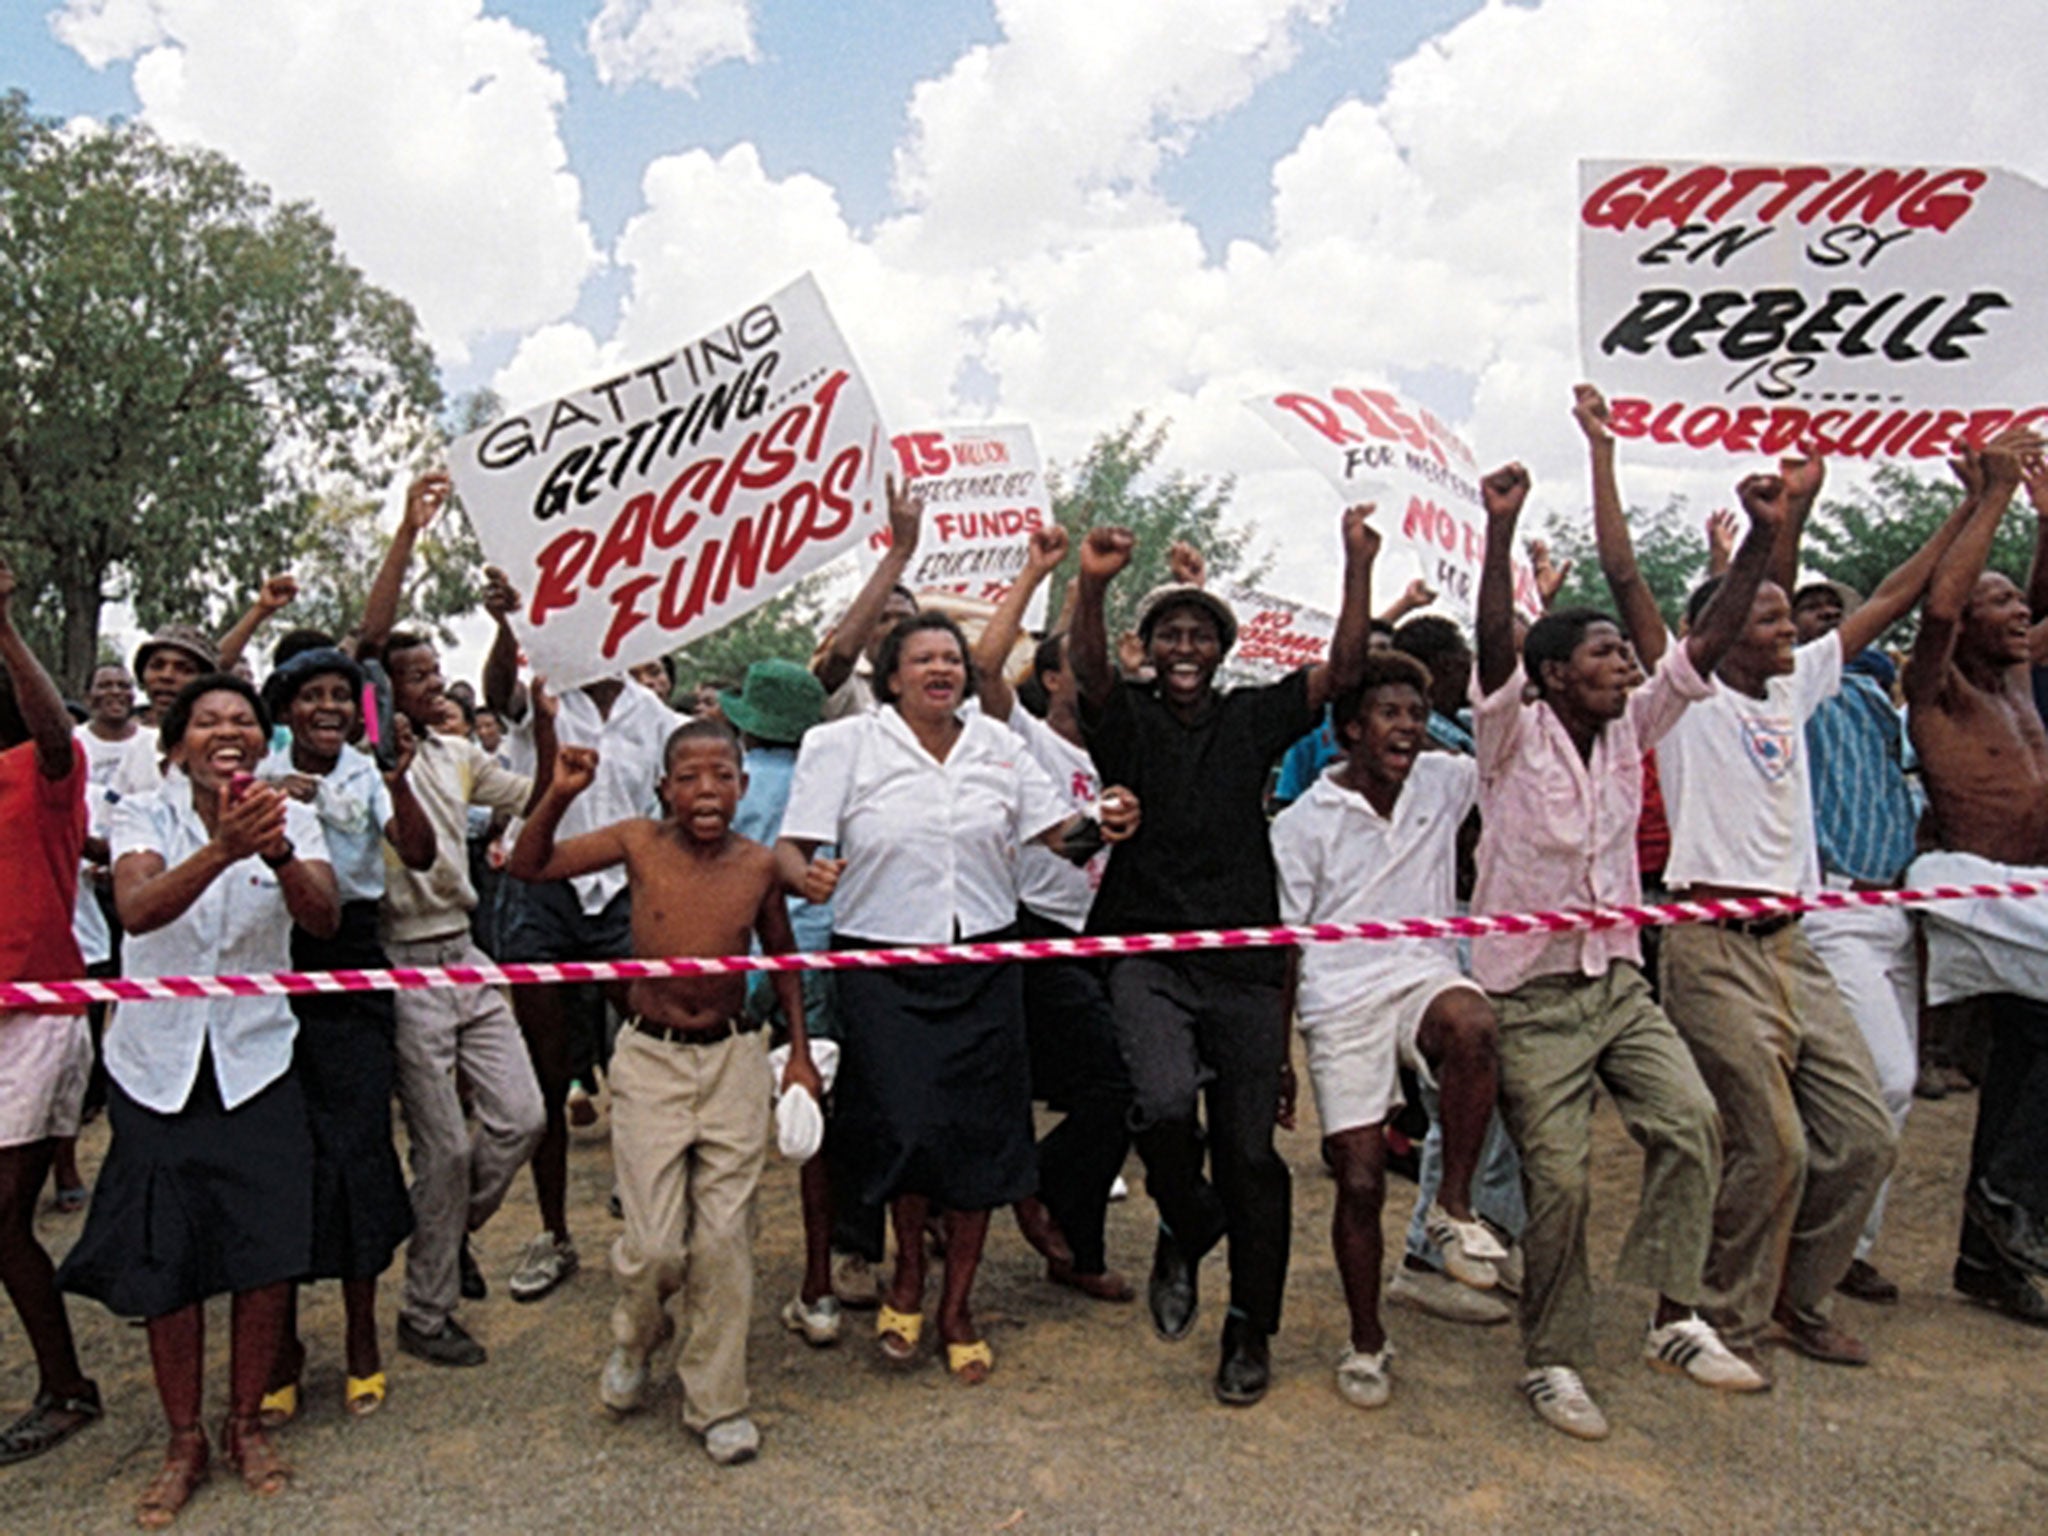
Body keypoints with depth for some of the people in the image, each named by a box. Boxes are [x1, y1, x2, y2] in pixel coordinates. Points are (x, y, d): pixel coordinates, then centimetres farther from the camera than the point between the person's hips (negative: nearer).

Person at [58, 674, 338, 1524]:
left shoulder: (291, 818, -2)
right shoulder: (144, 816, -5)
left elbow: (324, 919, -17)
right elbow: (136, 910, -24)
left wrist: (278, 855, -37)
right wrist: (223, 850, -41)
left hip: (256, 1061, 1)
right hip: (158, 1066, 0)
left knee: (266, 1250, 2)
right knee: (165, 1262, 7)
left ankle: (246, 1423, 25)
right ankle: (184, 1440, 26)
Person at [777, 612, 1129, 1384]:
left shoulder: (995, 743, 7)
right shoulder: (844, 744, -1)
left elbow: (1055, 828, 11)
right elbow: (788, 847, -5)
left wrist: (1102, 828, -10)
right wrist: (806, 875, -27)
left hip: (983, 964, 3)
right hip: (882, 966, -3)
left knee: (982, 1134, 5)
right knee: (909, 1126, -12)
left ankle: (957, 1305, 25)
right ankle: (907, 1273, 20)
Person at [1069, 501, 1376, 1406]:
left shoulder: (1252, 719, 10)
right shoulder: (1125, 719, 4)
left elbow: (1342, 670, 0)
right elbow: (1087, 671, -17)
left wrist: (1359, 567, -13)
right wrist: (1093, 587, -36)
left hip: (1245, 964, 2)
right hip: (1149, 957, -2)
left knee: (1250, 1149, 5)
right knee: (1164, 1107, -24)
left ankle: (1251, 1328, 24)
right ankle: (1185, 1232, 10)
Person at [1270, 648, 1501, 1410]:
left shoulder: (1444, 784, 8)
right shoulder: (1304, 823, 0)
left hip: (1425, 975, 2)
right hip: (1342, 1001, -1)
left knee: (1472, 1027, -36)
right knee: (1359, 1179, 0)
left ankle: (1453, 1207, -16)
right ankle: (1366, 1342, 23)